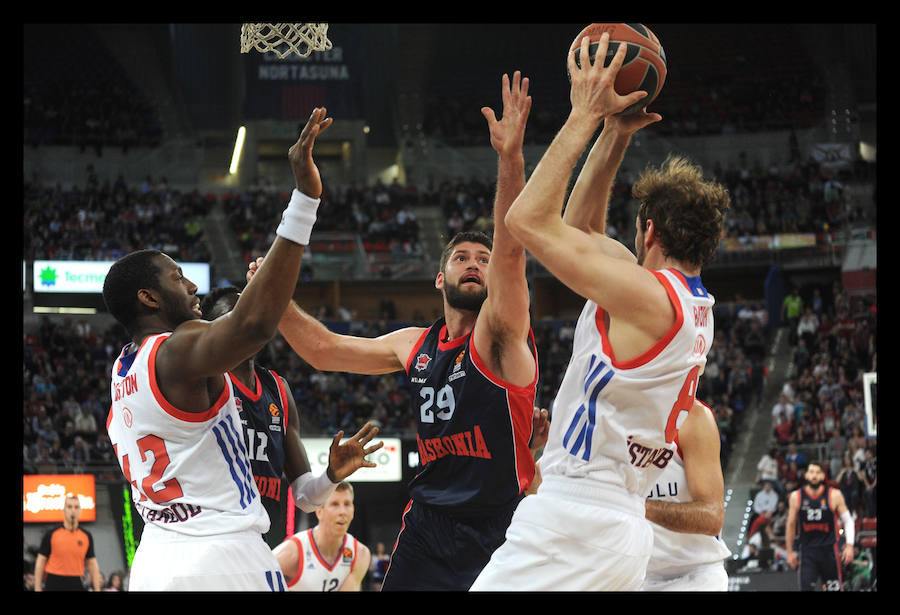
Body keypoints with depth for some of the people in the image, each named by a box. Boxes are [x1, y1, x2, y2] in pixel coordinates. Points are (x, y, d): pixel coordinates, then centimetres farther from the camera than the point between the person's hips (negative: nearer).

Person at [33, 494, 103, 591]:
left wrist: (97, 589, 3)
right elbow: (40, 562, 1)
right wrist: (37, 588, -4)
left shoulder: (86, 536, 6)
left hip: (76, 585, 2)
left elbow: (92, 564, 10)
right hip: (53, 585, -2)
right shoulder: (51, 534, -1)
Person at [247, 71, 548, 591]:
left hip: (498, 533, -5)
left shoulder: (502, 333, -5)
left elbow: (511, 254, -21)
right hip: (427, 527, 5)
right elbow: (325, 350, 23)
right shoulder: (415, 345, 14)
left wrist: (511, 158, -34)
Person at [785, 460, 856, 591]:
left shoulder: (834, 495, -3)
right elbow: (791, 525, 10)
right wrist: (790, 552, 11)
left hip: (829, 550, 0)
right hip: (807, 551, 0)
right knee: (806, 588, -11)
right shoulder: (796, 497, 1)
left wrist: (849, 545, -10)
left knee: (835, 589, 6)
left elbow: (848, 521, 2)